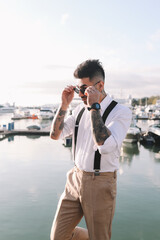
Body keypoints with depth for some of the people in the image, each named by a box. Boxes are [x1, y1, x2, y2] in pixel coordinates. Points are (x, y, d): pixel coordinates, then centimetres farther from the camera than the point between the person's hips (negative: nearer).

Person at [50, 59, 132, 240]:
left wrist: (94, 106, -24)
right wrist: (64, 105, -6)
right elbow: (55, 135, 6)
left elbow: (105, 146, -28)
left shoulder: (121, 112, -13)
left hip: (100, 184, -5)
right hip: (76, 178, 6)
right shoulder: (81, 108, 5)